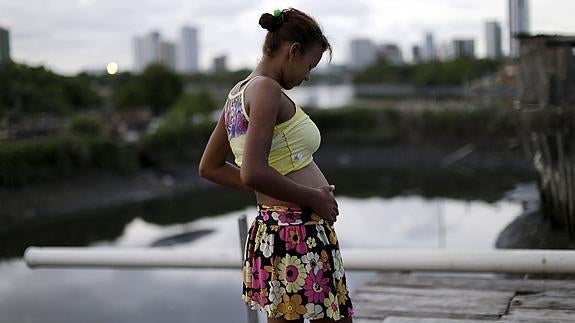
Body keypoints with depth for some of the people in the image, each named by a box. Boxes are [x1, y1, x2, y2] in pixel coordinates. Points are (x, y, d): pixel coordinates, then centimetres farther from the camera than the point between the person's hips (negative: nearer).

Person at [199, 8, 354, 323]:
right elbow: (253, 174, -26)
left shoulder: (237, 92, 13)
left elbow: (209, 167, 21)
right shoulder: (267, 88, -15)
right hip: (300, 234, -9)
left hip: (268, 231, 9)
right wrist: (314, 197, -14)